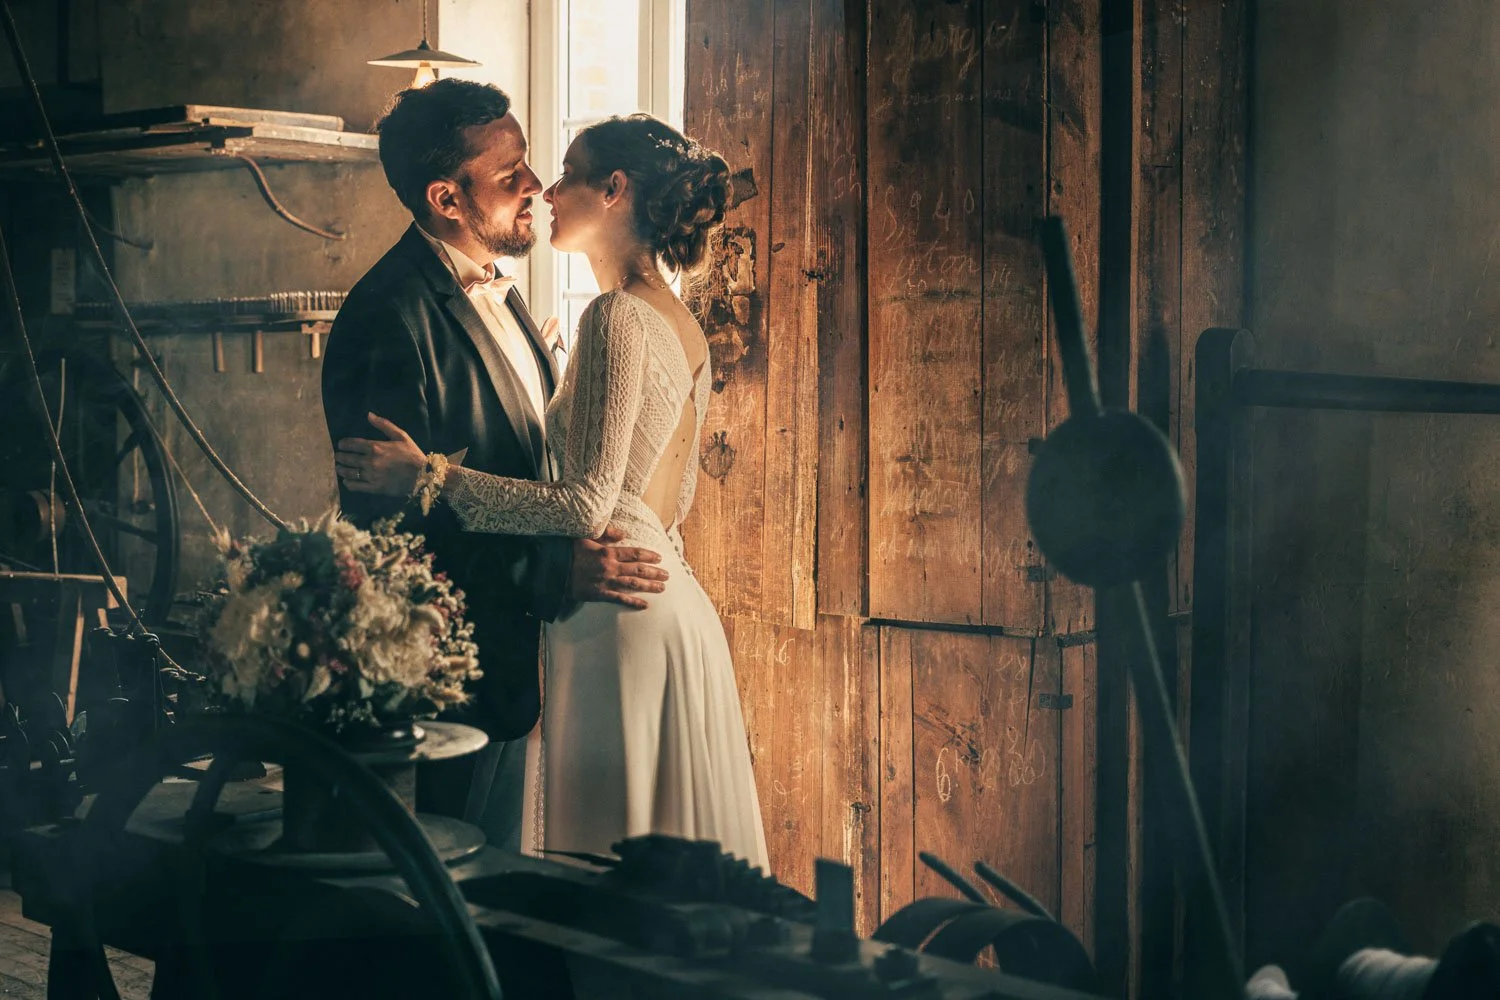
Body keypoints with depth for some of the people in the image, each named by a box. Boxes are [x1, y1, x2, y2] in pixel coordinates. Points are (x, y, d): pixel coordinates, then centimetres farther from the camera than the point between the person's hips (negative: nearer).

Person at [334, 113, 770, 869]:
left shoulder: (618, 318, -15)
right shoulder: (681, 323, 13)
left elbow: (587, 506, -21)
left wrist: (432, 478, -19)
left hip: (620, 619, -9)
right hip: (670, 601, 9)